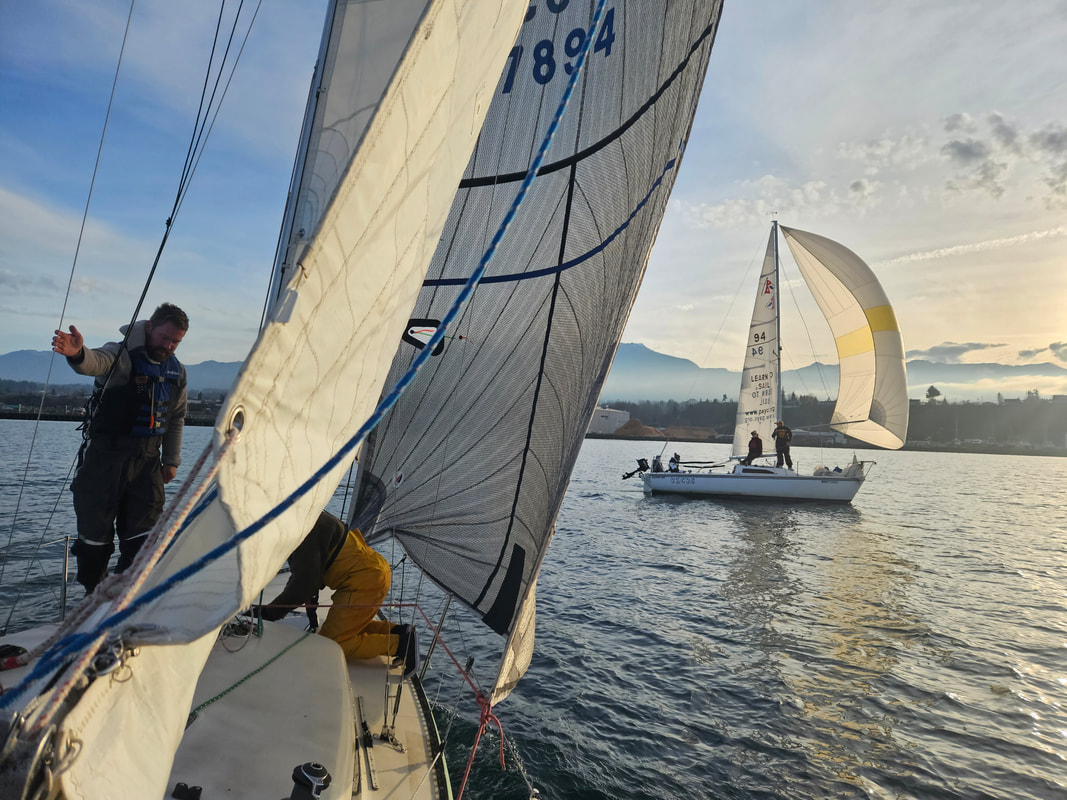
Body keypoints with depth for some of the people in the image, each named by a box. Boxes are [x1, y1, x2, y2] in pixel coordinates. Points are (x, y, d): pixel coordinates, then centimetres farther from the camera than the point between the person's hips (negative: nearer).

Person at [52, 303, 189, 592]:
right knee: (95, 531, 7)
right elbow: (96, 362, -34)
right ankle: (94, 594, 30)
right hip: (105, 457, -4)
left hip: (148, 461, 4)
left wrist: (172, 460, 15)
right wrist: (77, 353, -58)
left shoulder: (177, 372, 8)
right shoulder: (121, 355, -9)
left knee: (145, 535, 1)